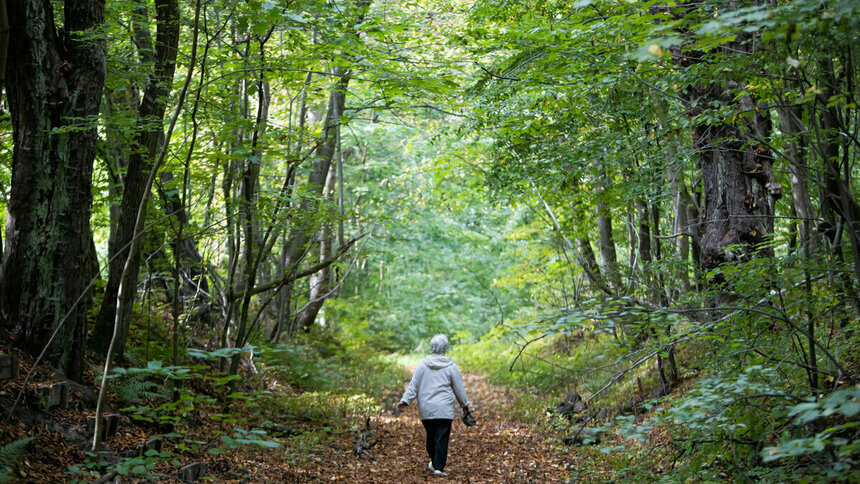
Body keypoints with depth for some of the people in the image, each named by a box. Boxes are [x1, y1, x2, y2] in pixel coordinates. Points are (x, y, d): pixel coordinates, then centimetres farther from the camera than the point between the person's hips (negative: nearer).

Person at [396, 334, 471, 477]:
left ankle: (434, 461, 28)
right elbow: (459, 388, 4)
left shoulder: (423, 364, 2)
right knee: (442, 438, -2)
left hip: (426, 409, 3)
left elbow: (413, 385, 1)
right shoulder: (451, 366, -3)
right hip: (444, 409, -3)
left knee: (431, 436, 16)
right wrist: (464, 404, 17)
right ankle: (438, 467, -5)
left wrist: (404, 400, 7)